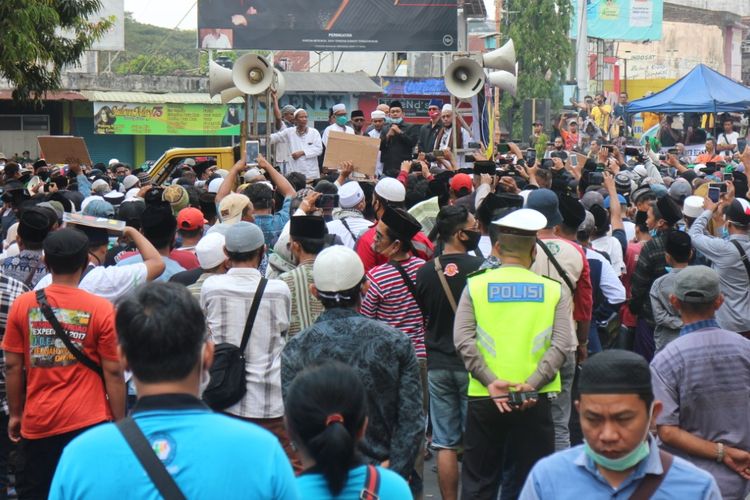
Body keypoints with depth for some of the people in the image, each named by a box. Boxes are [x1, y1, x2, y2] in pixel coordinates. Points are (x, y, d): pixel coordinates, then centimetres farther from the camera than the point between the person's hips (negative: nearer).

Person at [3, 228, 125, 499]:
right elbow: (113, 372, -7)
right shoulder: (101, 309, -9)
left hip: (38, 423, 2)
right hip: (89, 421, -2)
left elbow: (12, 366, 3)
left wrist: (15, 414, 14)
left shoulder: (22, 305, -2)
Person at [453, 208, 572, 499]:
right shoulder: (554, 290, 3)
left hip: (484, 398, 0)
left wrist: (490, 382, -14)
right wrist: (532, 383, -14)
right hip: (535, 399, 0)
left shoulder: (476, 286, 3)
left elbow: (463, 340, -9)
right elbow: (561, 344, -8)